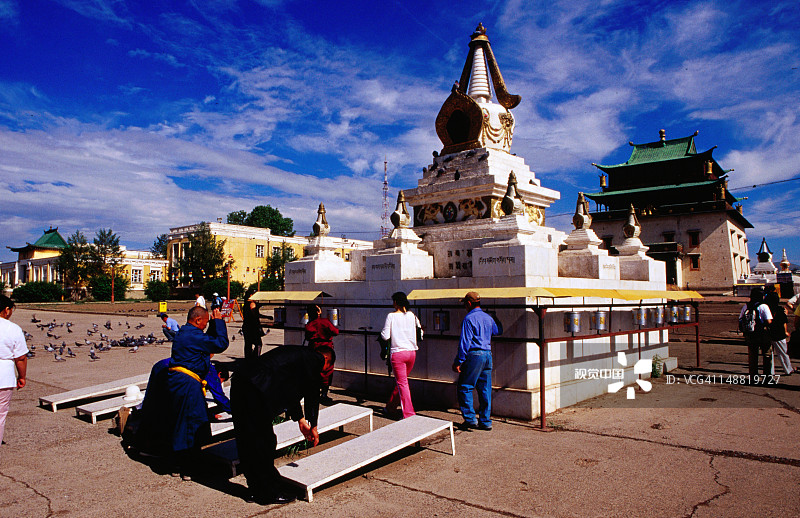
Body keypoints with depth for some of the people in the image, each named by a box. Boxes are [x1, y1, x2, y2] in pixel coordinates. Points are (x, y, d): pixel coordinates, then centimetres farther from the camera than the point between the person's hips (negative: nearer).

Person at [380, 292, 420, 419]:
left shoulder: (391, 316, -8)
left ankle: (409, 414, 0)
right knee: (400, 381, 20)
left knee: (402, 383, 2)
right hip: (412, 352, 5)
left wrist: (383, 332, 11)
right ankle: (391, 407, 35)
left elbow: (385, 336, -10)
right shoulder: (412, 315, 3)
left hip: (398, 353, -5)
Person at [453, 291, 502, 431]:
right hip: (488, 355, 7)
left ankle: (470, 419, 1)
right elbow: (499, 331, 31)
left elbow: (465, 342, -14)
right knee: (485, 390, 10)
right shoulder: (488, 318, 11)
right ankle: (485, 421, 14)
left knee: (465, 388, 3)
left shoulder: (469, 318, -10)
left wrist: (458, 361, -11)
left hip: (474, 356, -7)